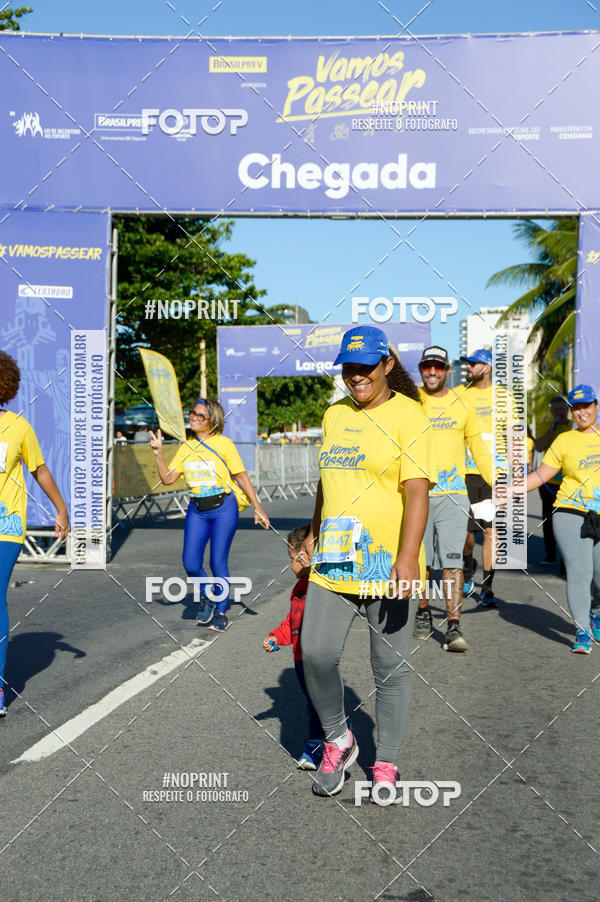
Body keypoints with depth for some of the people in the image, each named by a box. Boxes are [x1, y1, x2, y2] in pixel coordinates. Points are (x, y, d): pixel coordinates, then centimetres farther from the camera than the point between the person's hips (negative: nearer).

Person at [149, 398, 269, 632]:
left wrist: (257, 507, -4)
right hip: (197, 510, 4)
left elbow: (242, 476, -2)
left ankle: (221, 611, 16)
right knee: (191, 564, -2)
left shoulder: (224, 444, -5)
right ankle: (206, 597, 28)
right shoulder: (186, 447, 9)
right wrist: (158, 452, -5)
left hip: (223, 508, -4)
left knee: (218, 562, -2)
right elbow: (168, 478, 5)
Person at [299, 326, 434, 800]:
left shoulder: (407, 415, -7)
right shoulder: (335, 414, 14)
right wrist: (315, 533, 30)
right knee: (315, 654, 0)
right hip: (334, 562, 6)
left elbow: (417, 490, -16)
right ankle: (338, 741, 24)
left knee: (391, 667, 5)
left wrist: (407, 558, -26)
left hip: (390, 566, -5)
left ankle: (386, 764, 23)